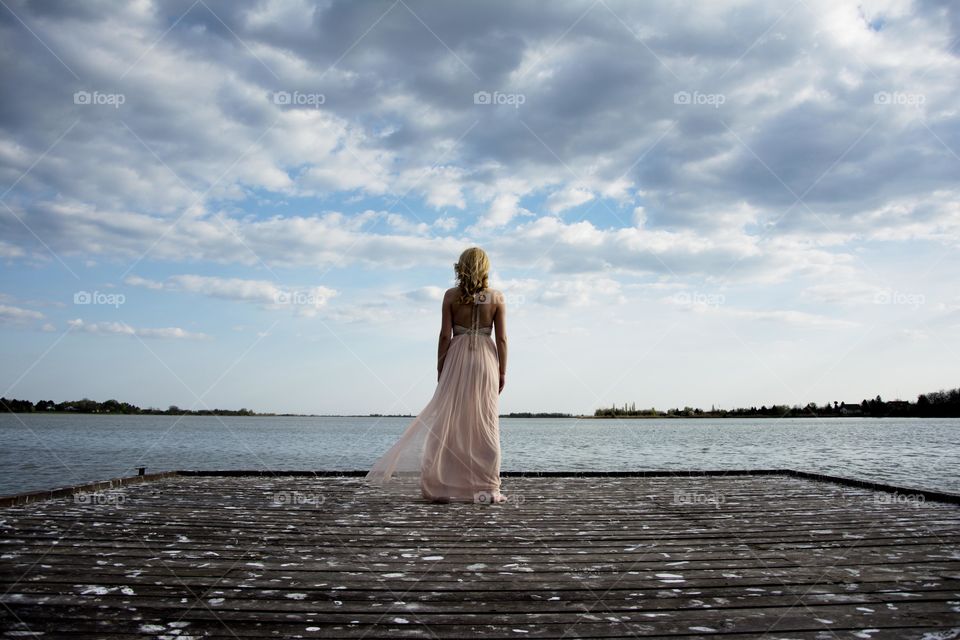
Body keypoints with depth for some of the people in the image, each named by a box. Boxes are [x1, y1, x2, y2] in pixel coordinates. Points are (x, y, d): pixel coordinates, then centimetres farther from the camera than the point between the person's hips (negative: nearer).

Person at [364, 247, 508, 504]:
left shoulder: (451, 295, -2)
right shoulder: (496, 297, 0)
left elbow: (445, 335, -5)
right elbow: (501, 338, -3)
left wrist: (440, 368, 2)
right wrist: (502, 371, 4)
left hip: (457, 360, 0)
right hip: (486, 361, 0)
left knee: (448, 424, 5)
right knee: (485, 425, 5)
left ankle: (440, 486, 6)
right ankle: (487, 488, 6)